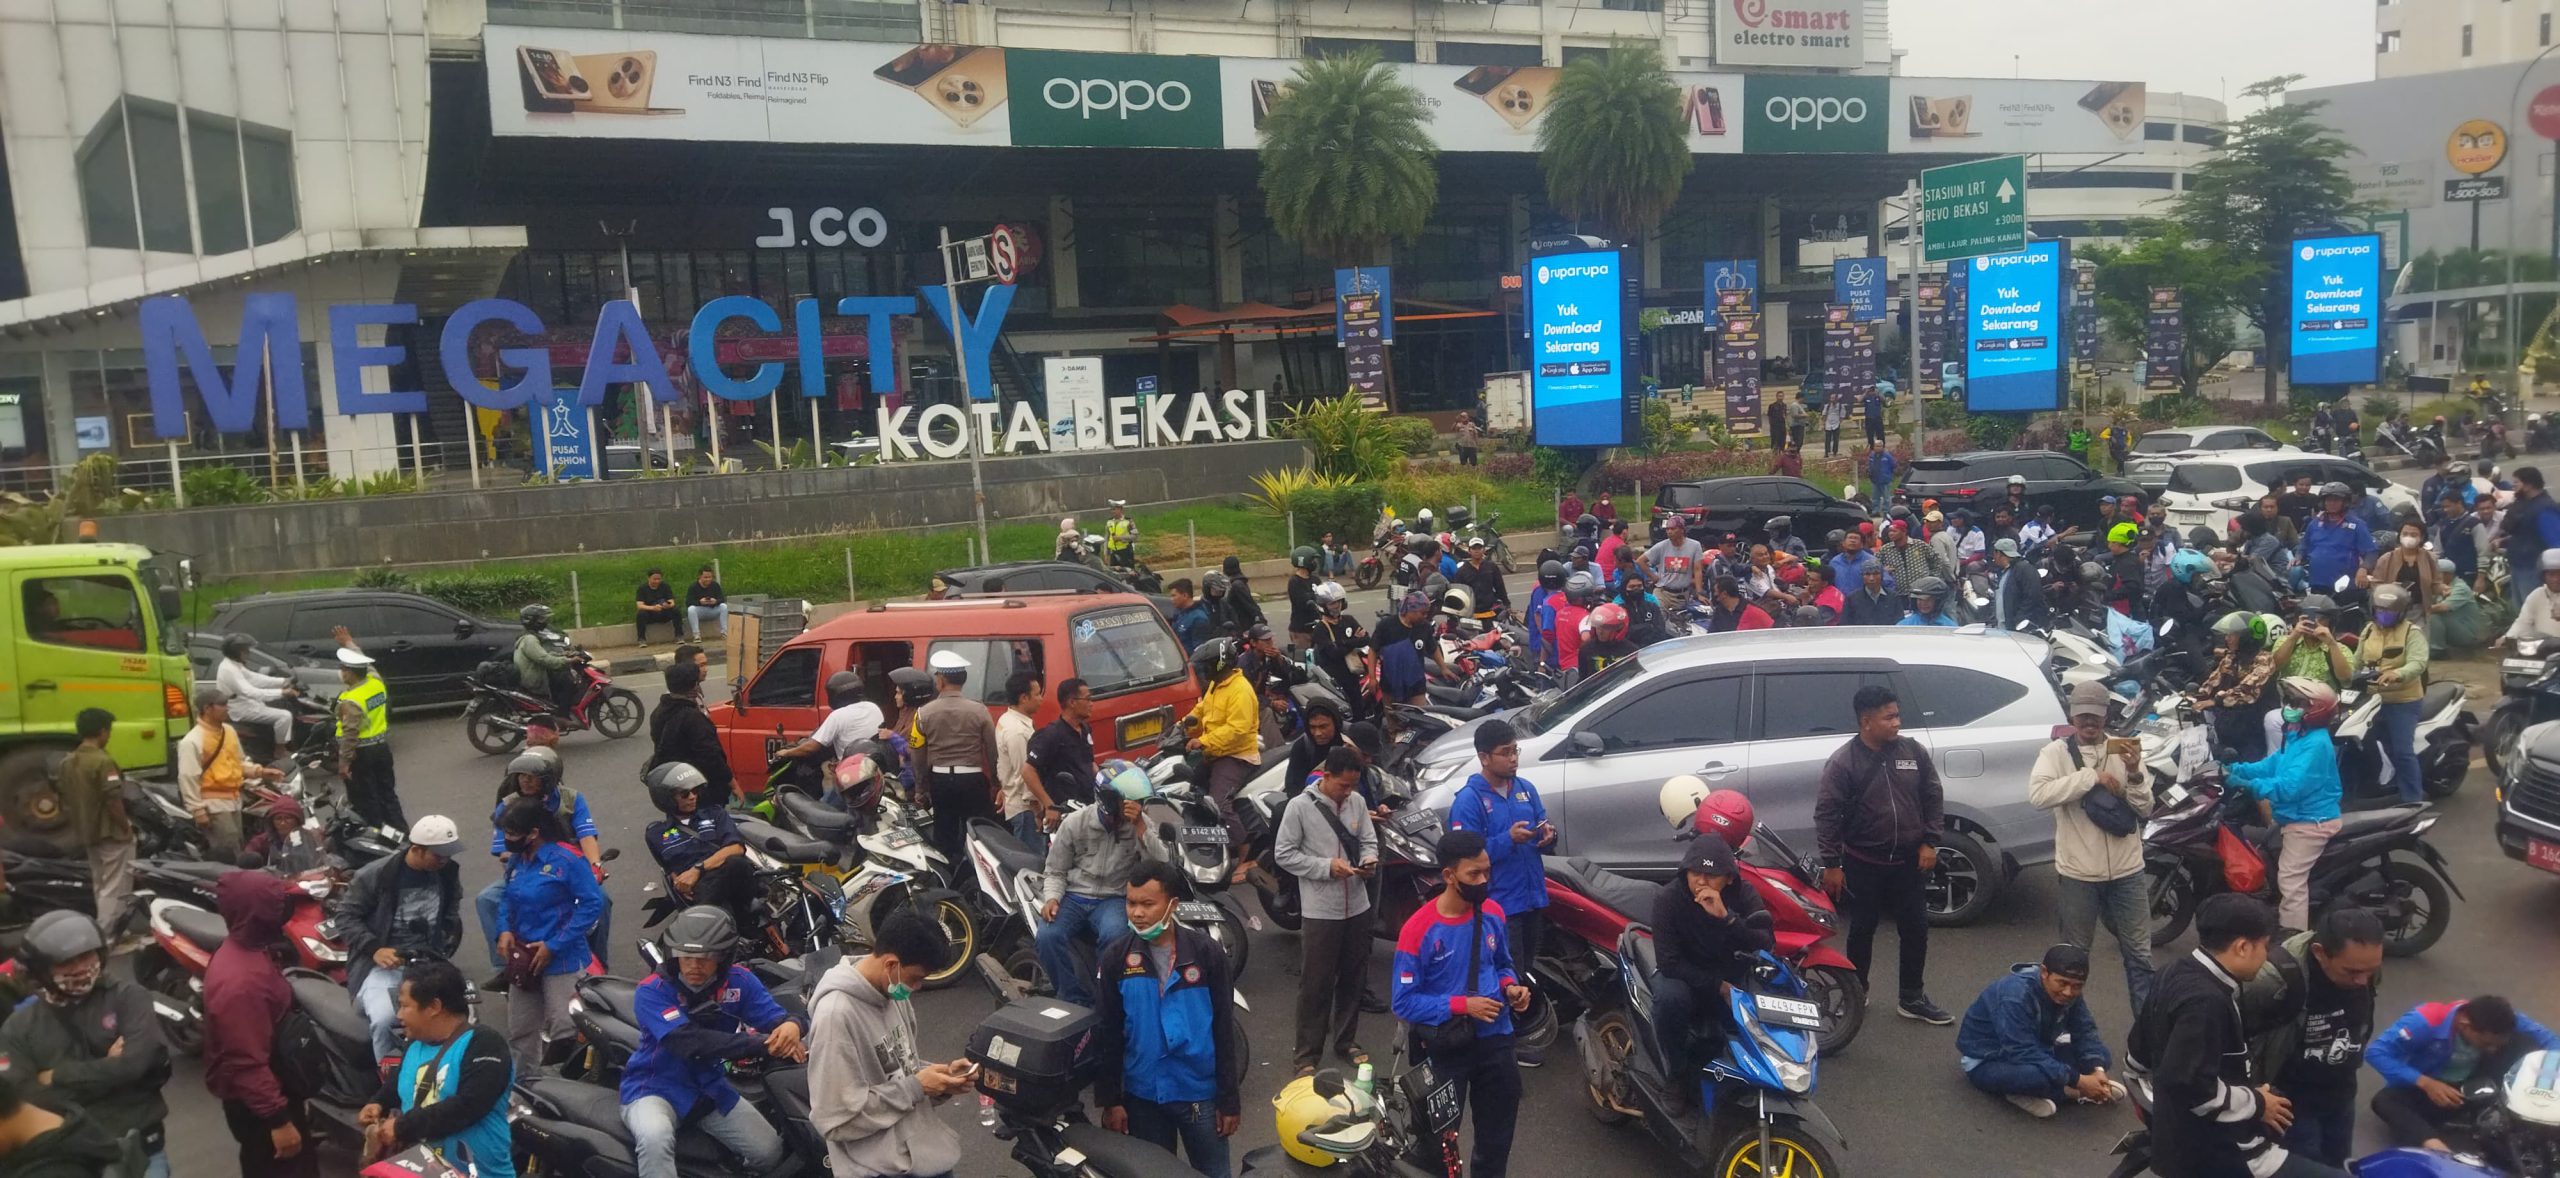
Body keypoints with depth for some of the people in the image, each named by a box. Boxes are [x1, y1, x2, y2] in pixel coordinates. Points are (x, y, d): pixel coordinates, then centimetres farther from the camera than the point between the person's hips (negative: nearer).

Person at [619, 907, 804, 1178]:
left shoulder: (738, 981, -4)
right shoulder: (652, 991, -21)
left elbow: (774, 1015, -12)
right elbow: (690, 1043, -34)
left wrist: (791, 1026, -40)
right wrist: (764, 1044, -40)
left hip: (711, 1088, 5)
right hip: (654, 1088, -5)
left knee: (769, 1153, -4)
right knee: (655, 1139, -38)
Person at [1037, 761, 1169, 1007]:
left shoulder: (1142, 824, -2)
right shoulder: (1074, 823, -4)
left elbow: (1160, 865, -17)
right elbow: (1055, 871, 5)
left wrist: (1140, 826, -26)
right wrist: (1051, 898, -15)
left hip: (1113, 899, -1)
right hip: (1073, 897, 1)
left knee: (1114, 936, -35)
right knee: (1047, 938, -28)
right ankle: (1077, 1001, -13)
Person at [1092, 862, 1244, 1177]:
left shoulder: (1206, 952, -8)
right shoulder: (1116, 956, -5)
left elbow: (1224, 1030, -3)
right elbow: (1106, 1033, 0)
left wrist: (1230, 1100, -2)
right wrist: (1109, 1099, -1)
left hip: (1200, 1092, -1)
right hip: (1141, 1095, 1)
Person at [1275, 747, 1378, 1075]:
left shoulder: (1357, 802, 0)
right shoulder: (1300, 806, -13)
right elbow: (1283, 854, -10)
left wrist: (1369, 860, -12)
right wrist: (1327, 867, -18)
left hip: (1357, 907, 5)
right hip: (1320, 911, -5)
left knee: (1352, 978, 17)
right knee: (1316, 985, 2)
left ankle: (1346, 1040, 34)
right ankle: (1307, 1054, 12)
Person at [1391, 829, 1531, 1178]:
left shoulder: (1493, 913, -4)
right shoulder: (1419, 930, -22)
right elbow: (1402, 1002, -18)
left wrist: (1511, 987, -8)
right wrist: (1462, 1005, -25)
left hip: (1495, 1039, 5)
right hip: (1446, 1047, -5)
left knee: (1498, 1134, 20)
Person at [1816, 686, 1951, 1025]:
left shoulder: (1913, 751, -2)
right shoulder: (1843, 762, -14)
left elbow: (1933, 797, 7)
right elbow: (1827, 815, -12)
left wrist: (1929, 842, 0)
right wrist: (1831, 864, -13)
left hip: (1909, 861, 3)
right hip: (1864, 864, -3)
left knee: (1915, 929, 8)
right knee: (1862, 930, 11)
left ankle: (1913, 999, 21)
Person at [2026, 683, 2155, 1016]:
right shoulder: (2056, 752, -4)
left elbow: (2145, 810, 1)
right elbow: (2037, 794, -22)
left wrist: (2134, 775, -17)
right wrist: (2091, 777, -23)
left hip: (2127, 871, 2)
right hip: (2077, 874, -2)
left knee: (2139, 954, 9)